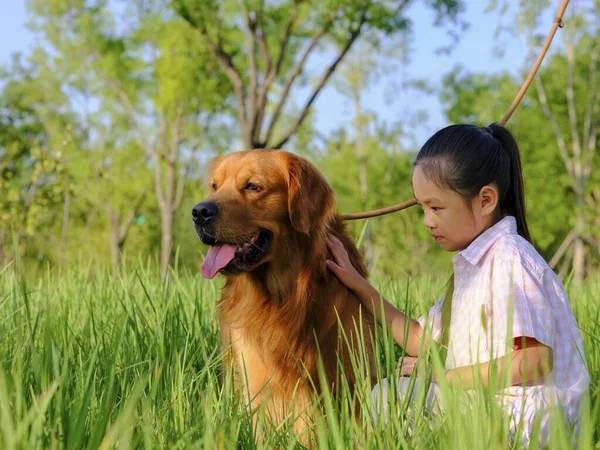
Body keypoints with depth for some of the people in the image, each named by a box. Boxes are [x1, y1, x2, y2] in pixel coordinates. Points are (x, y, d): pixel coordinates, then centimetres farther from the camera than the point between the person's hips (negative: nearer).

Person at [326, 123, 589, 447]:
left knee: (387, 394, -17)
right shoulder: (471, 264, 17)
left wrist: (443, 376, -16)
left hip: (525, 418, -10)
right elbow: (419, 340, 17)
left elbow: (534, 360, -23)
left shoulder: (508, 257, -14)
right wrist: (357, 284, 16)